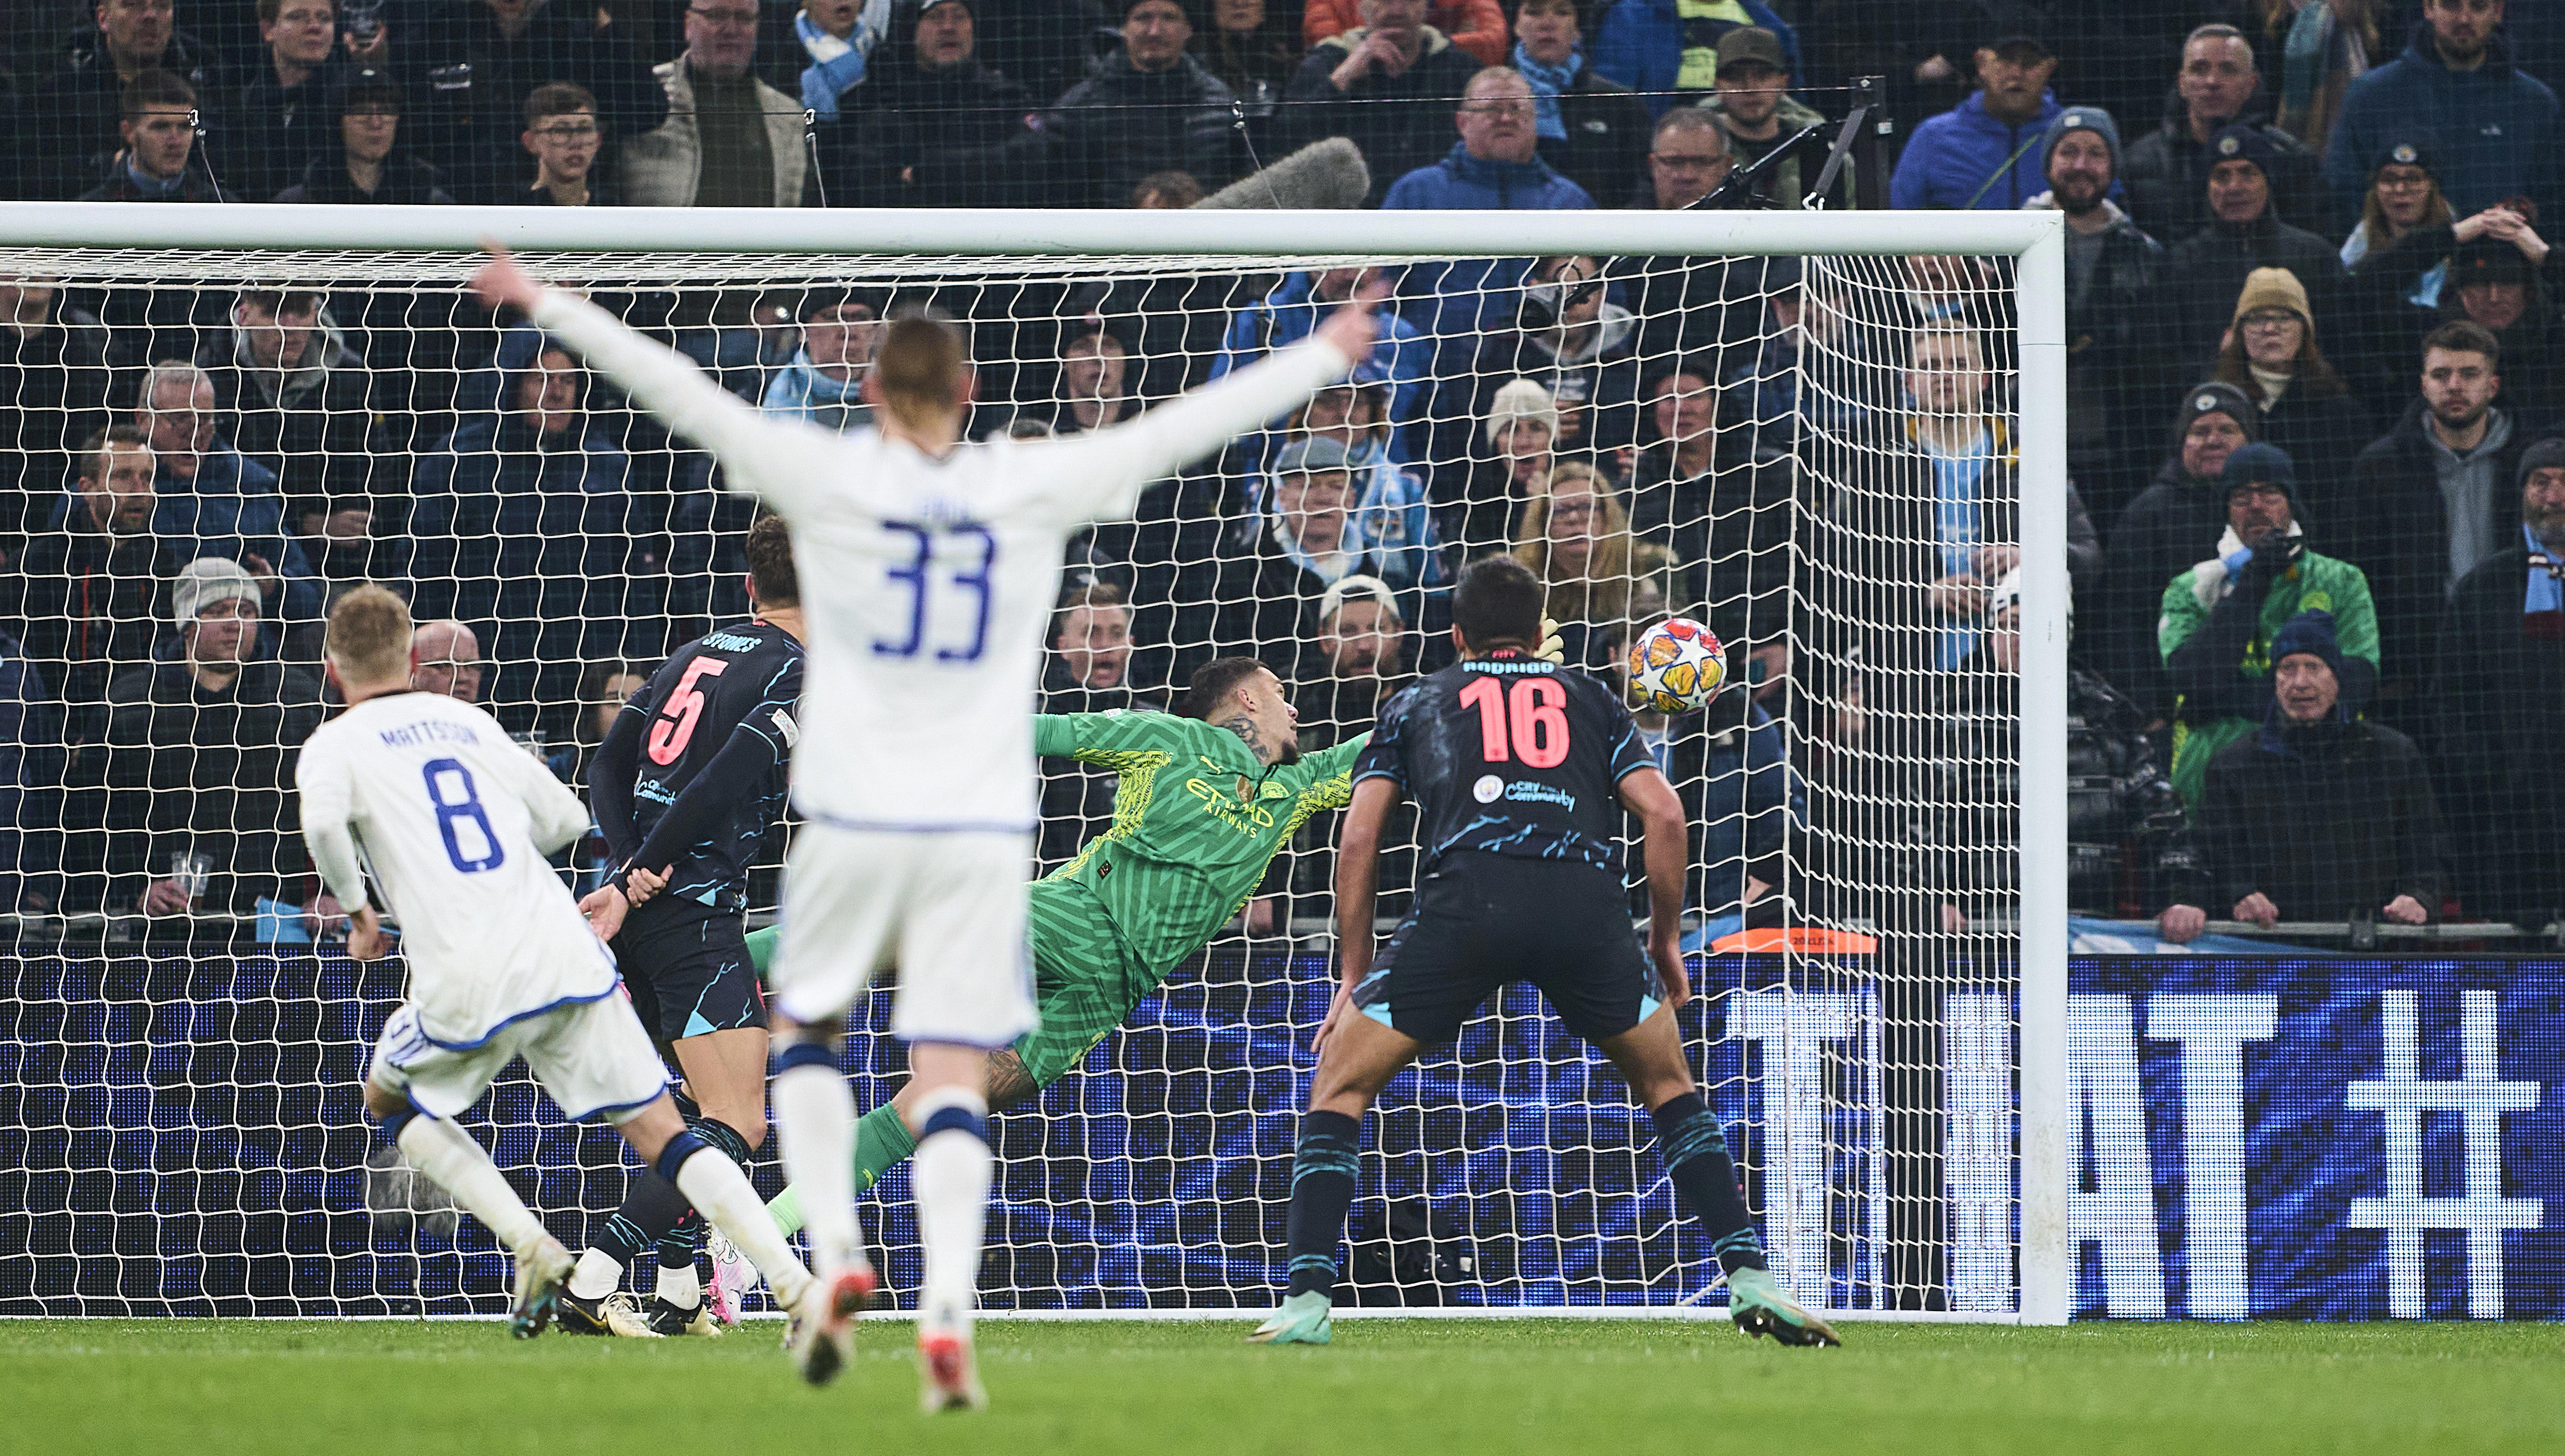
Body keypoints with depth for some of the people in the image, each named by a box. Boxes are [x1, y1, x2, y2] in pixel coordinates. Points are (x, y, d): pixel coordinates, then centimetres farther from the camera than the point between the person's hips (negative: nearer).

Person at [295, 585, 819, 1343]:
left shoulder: (334, 746, 7)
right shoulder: (468, 721, 21)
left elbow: (323, 822, -16)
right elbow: (567, 818, 26)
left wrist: (356, 907, 2)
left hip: (471, 984, -4)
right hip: (568, 957, 4)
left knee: (392, 1101, 25)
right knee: (663, 1134, 5)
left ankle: (534, 1249, 7)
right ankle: (800, 1284, -13)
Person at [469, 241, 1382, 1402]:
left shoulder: (828, 478, -3)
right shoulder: (1037, 487, 0)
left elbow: (681, 394, -1)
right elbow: (1181, 428, 9)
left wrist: (545, 304, 7)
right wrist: (1327, 354, 20)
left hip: (853, 822, -1)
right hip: (983, 828, 1)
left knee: (805, 1030, 20)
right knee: (952, 1077, -1)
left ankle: (836, 1253, 1)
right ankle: (947, 1317, -15)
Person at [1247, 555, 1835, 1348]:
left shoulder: (1417, 703, 29)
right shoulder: (1588, 698, 29)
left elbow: (1357, 841, 19)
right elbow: (1664, 814, 16)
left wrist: (1353, 977, 24)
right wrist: (1666, 939, 27)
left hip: (1465, 892, -1)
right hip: (1584, 893, 1)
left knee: (1339, 1086, 13)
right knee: (1668, 1086, 23)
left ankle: (1307, 1300, -1)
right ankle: (1748, 1277, 9)